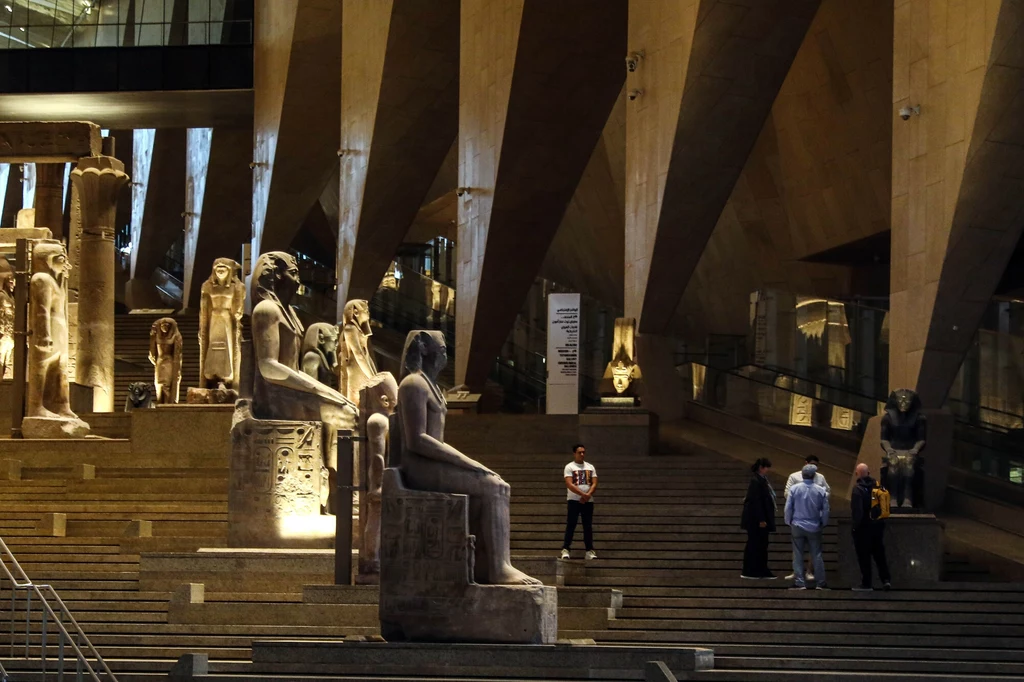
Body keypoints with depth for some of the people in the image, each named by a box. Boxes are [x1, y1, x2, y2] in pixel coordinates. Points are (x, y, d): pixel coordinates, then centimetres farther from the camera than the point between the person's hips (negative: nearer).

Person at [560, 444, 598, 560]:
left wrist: (588, 495, -13)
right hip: (574, 501, -4)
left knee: (588, 526, 4)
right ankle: (565, 549, -7)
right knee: (570, 525, -7)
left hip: (588, 501, 4)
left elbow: (594, 484, 4)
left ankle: (589, 550, 6)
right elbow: (569, 484, -13)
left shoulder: (590, 467, 12)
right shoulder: (569, 467, -2)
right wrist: (583, 494, -19)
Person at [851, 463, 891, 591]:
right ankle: (885, 579, 11)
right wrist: (881, 520, 17)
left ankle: (866, 583, 6)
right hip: (878, 525, 6)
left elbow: (856, 510, -21)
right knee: (879, 553, 16)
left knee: (864, 556, 2)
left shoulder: (857, 489, -17)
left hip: (864, 527, -6)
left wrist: (856, 525, -10)